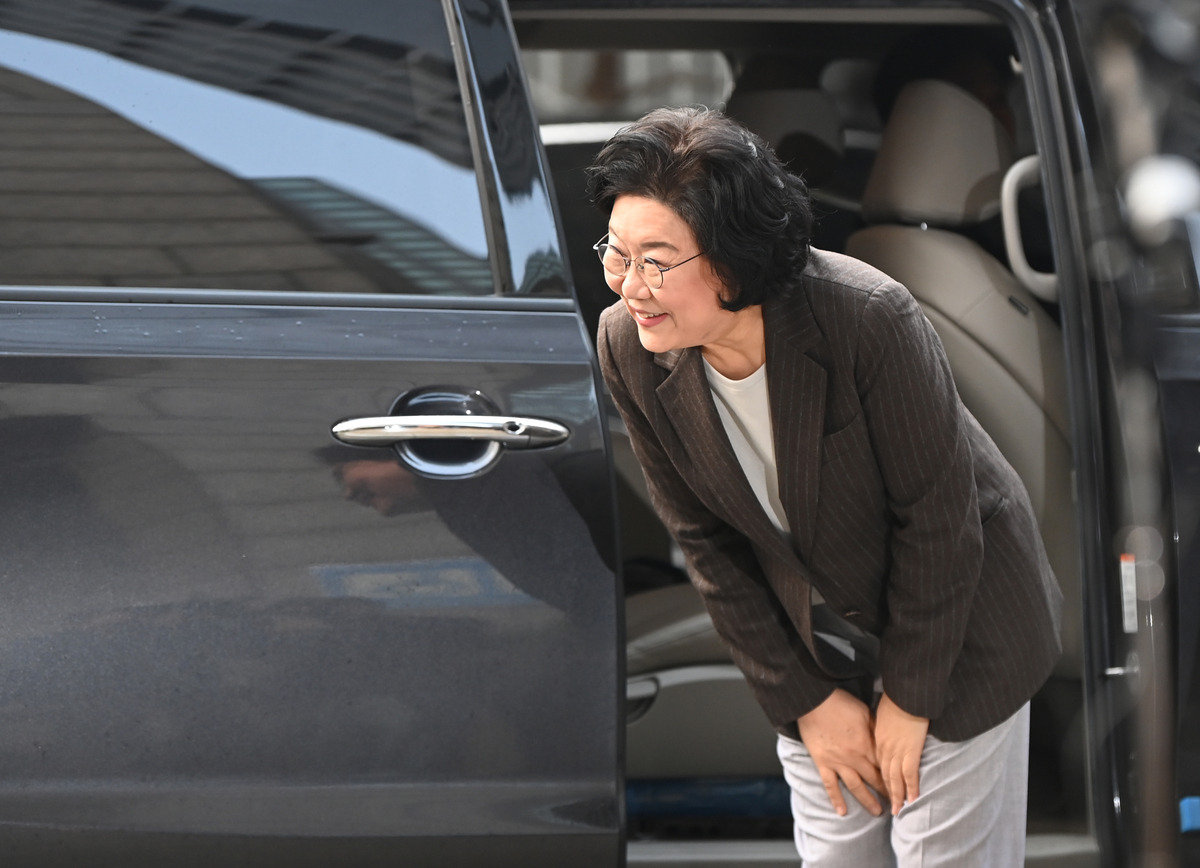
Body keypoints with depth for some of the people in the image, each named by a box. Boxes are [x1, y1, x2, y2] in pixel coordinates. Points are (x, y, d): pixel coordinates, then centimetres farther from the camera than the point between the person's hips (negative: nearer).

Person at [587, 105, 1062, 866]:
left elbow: (939, 518, -21)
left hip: (958, 626, -4)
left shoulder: (869, 319, -33)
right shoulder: (628, 349, -19)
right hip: (814, 649, 4)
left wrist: (908, 695, -14)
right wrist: (804, 698, -4)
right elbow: (707, 541, -7)